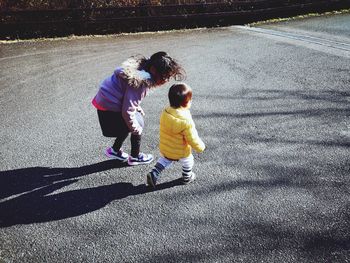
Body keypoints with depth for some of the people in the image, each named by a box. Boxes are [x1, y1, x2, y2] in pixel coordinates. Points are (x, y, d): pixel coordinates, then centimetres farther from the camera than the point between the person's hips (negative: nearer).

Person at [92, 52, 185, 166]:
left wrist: (137, 107, 13)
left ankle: (115, 151, 37)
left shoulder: (141, 68, -1)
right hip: (110, 108, -9)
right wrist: (136, 128, -13)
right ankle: (135, 157, 23)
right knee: (138, 125, 6)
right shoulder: (141, 82, -29)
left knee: (129, 125, 23)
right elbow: (127, 111, -28)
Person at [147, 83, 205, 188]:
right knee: (187, 162, 26)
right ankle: (187, 177, 47)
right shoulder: (186, 122, -34)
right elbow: (193, 139, -24)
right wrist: (200, 147, -6)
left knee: (164, 160, 33)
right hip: (180, 152, -4)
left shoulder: (165, 112, -15)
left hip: (164, 148, 5)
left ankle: (154, 174, 23)